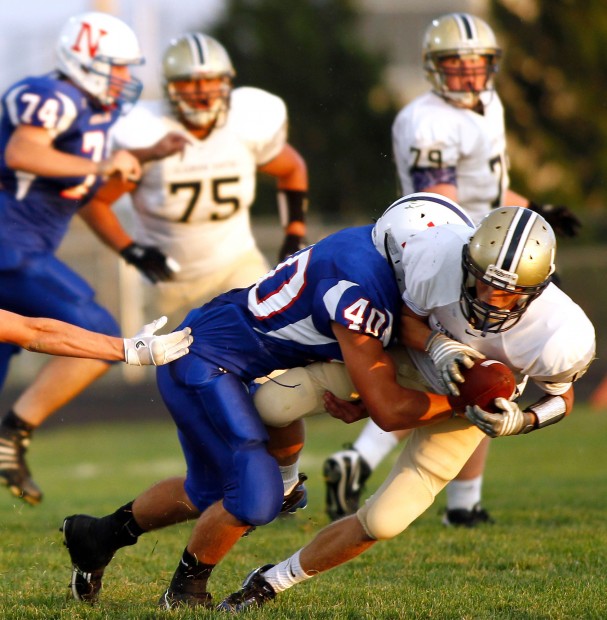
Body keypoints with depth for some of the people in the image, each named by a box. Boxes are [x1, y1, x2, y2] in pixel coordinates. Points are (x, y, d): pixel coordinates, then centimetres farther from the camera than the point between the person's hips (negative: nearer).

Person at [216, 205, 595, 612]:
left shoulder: (559, 338, -36)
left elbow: (562, 399, -12)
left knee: (382, 523, -5)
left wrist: (521, 422, -31)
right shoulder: (440, 257, -37)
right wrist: (440, 347, -35)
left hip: (463, 406, -1)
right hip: (411, 357, 1)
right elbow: (407, 318, -14)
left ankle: (273, 581, 19)